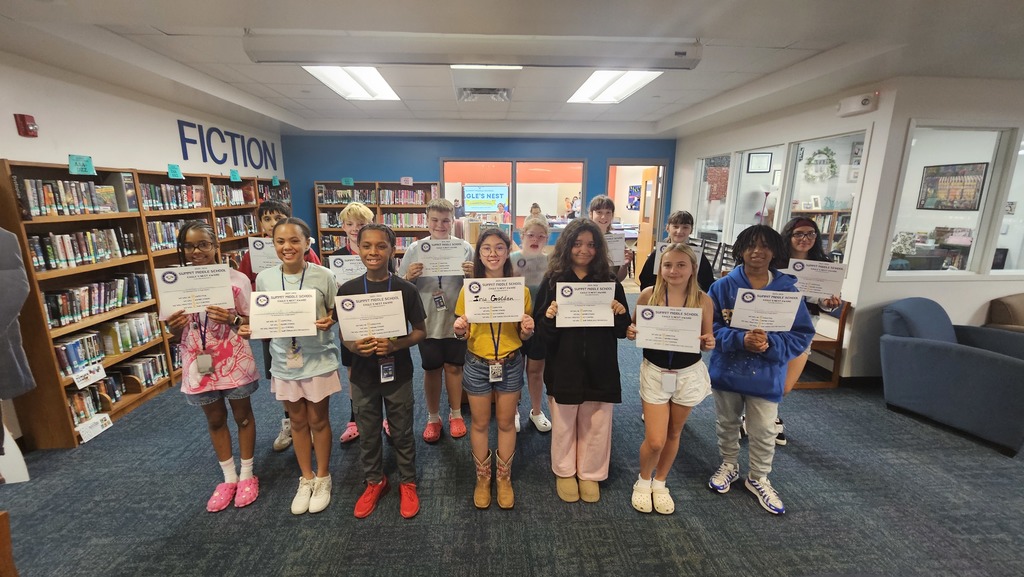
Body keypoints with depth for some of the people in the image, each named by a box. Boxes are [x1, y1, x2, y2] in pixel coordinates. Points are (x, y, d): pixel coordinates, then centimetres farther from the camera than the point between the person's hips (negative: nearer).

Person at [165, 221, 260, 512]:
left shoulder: (236, 279, -11)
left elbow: (253, 322, -6)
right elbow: (178, 333, 6)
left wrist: (232, 319, -25)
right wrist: (174, 326, -16)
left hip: (234, 362, -3)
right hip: (199, 364, 3)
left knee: (242, 416, 14)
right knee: (215, 420, 18)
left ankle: (247, 474, 33)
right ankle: (229, 477, 37)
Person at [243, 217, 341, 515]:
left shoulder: (323, 276, -12)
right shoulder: (264, 278, -3)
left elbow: (336, 313, -3)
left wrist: (329, 322, -24)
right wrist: (249, 329, -13)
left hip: (318, 360, -3)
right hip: (284, 362, 3)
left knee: (318, 420, 12)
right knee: (298, 422, 18)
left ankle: (322, 477, 34)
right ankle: (306, 479, 38)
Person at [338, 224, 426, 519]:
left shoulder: (406, 289, -11)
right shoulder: (347, 290, -5)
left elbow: (420, 331, -4)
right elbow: (343, 334, 2)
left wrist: (396, 344, -22)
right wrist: (354, 346, -19)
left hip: (397, 373, -2)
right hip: (363, 375, 2)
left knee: (402, 432, 14)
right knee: (368, 434, 19)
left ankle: (407, 482, 38)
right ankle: (374, 481, 43)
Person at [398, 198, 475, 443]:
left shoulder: (465, 248, -2)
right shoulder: (415, 249, 0)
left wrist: (472, 274, -19)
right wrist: (408, 277, -18)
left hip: (457, 320, 0)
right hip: (427, 322, 1)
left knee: (454, 367, 14)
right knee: (431, 369, 14)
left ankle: (455, 414, 34)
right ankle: (433, 418, 33)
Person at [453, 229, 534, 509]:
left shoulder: (520, 290, -5)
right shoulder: (469, 289, -6)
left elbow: (523, 336, 3)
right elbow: (464, 334, 1)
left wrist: (528, 329, -19)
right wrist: (458, 330, -21)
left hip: (510, 365, 0)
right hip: (477, 365, 0)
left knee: (506, 423, 15)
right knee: (480, 424, 15)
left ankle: (504, 478, 37)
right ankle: (482, 478, 38)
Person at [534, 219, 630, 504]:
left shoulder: (610, 282, 0)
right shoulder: (552, 280, -4)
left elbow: (623, 331, 4)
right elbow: (540, 329, -4)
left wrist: (620, 314, -16)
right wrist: (549, 317, -25)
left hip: (600, 369, 2)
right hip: (563, 368, -1)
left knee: (596, 425, 14)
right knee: (563, 423, 15)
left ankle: (590, 474, 39)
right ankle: (564, 472, 39)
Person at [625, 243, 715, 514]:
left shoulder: (703, 300, -8)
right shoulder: (648, 294, -10)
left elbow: (707, 341, 2)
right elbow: (634, 329, 1)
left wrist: (709, 343, -20)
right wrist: (631, 332, -21)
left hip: (688, 374, 2)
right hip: (655, 372, -1)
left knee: (673, 434, 17)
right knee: (655, 440, -2)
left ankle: (660, 483, 42)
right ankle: (643, 481, 30)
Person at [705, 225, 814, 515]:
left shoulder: (787, 290, -7)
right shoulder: (723, 286, -10)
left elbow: (802, 335, -6)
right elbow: (711, 328, -12)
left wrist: (770, 344, -23)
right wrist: (741, 339, -27)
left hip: (766, 375, 0)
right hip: (726, 371, 0)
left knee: (764, 431, 12)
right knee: (727, 424, 19)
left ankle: (758, 479, 37)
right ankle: (729, 466, 44)